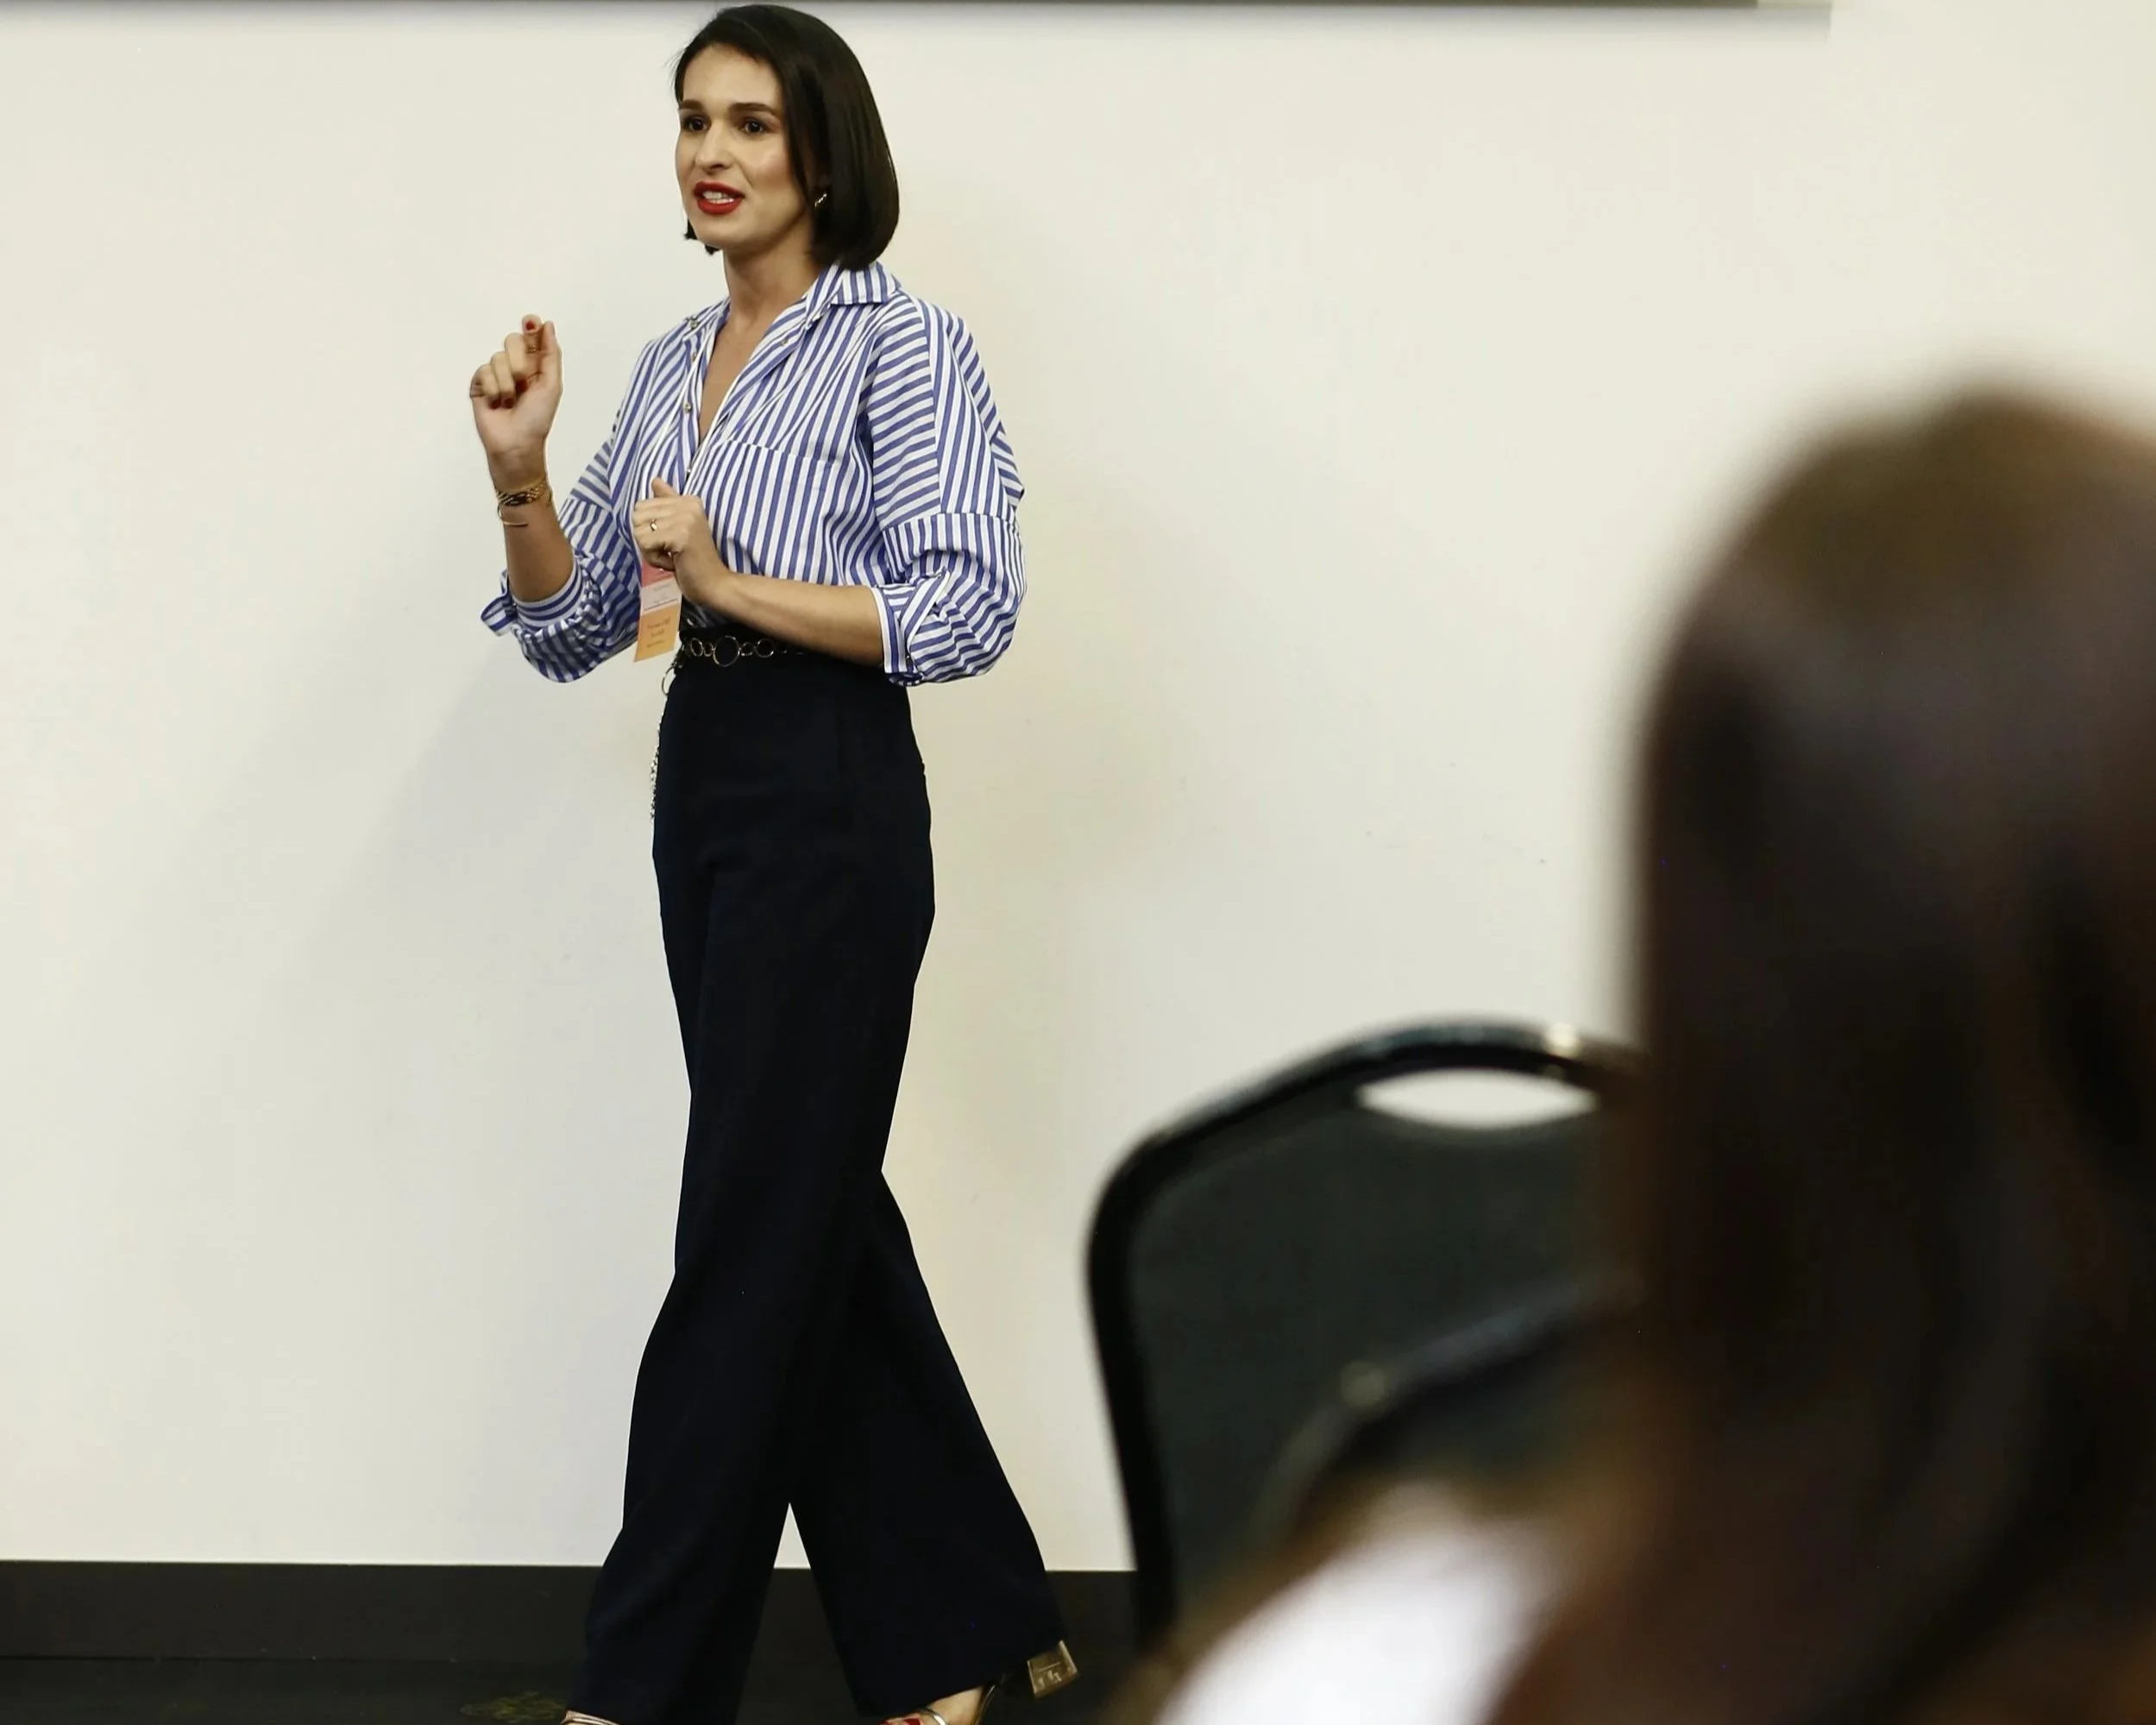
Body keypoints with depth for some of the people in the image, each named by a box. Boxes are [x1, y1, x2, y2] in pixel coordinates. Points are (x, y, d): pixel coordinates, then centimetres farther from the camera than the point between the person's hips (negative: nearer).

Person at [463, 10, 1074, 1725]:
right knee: (823, 1217, 12)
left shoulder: (903, 348, -7)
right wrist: (519, 473, -3)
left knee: (753, 1240, -5)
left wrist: (735, 582, -20)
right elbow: (568, 631, 13)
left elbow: (971, 611, -16)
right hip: (702, 789, 8)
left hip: (832, 799, -8)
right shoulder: (673, 366, 14)